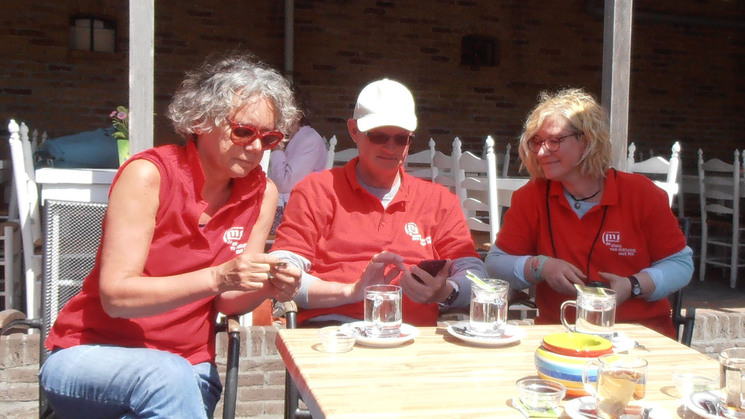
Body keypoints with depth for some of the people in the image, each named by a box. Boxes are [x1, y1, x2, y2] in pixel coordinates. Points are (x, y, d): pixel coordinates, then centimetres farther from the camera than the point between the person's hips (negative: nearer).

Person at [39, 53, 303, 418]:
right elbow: (116, 295, -20)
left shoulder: (263, 194, 0)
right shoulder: (149, 174, -13)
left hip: (186, 366, 4)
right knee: (167, 376, -34)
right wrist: (217, 277, -31)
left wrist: (266, 288, -16)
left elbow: (225, 302, 5)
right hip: (91, 356, -3)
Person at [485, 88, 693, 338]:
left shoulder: (641, 193, 0)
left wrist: (633, 286, -13)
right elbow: (495, 262, 5)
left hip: (642, 330, 0)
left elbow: (681, 264, 5)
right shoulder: (531, 197, 1)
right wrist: (539, 266, -14)